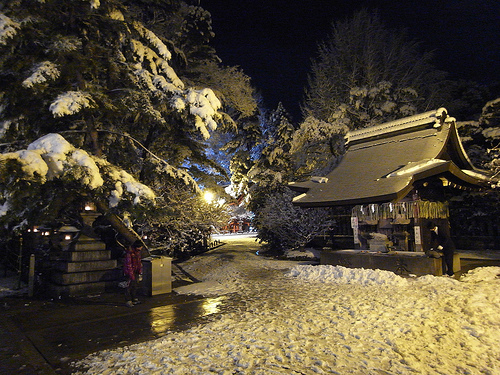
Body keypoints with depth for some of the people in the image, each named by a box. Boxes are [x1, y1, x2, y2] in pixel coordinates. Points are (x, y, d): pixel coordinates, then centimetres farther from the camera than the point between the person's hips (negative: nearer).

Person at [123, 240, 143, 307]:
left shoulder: (138, 251, 3)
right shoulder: (129, 252, -21)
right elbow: (128, 264, -21)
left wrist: (140, 273, 10)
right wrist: (131, 275, -20)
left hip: (136, 271, 8)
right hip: (129, 271, -8)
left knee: (135, 285, 12)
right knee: (129, 286, -5)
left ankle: (134, 299, 22)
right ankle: (128, 301, 3)